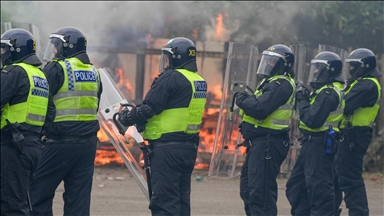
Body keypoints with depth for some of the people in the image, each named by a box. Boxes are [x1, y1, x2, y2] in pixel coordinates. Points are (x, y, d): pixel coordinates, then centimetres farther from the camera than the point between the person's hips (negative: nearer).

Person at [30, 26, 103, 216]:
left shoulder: (57, 69, -9)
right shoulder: (93, 73, 14)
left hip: (60, 143, -7)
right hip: (88, 142, 7)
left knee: (38, 193, 0)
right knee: (78, 196, 8)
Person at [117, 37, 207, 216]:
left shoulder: (171, 78, -14)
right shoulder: (199, 81, 14)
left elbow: (148, 108, -17)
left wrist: (126, 118, 0)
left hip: (168, 148, -9)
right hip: (190, 146, 9)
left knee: (163, 201, -8)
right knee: (181, 198, 15)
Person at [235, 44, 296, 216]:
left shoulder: (281, 85, -15)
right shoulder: (273, 82, 20)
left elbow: (260, 109, -25)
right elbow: (258, 106, 18)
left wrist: (242, 99, -10)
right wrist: (246, 99, 0)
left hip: (267, 144, -11)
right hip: (259, 143, 11)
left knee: (260, 192, -12)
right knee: (248, 190, 17)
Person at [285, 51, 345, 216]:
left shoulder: (328, 93, -17)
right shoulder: (327, 90, 16)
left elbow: (312, 120, -24)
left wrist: (303, 100, -12)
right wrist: (306, 99, 4)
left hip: (320, 145, -11)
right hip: (312, 143, 11)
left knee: (318, 188, -8)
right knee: (295, 186, 15)